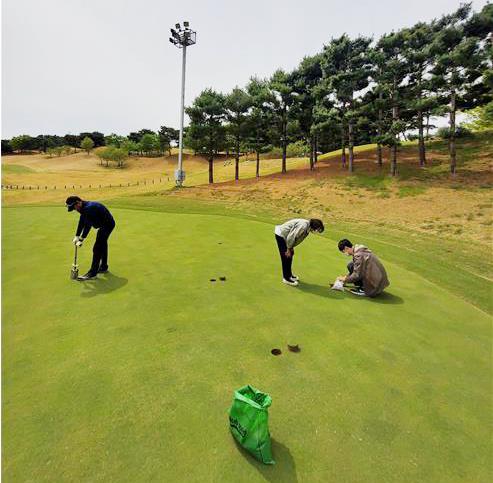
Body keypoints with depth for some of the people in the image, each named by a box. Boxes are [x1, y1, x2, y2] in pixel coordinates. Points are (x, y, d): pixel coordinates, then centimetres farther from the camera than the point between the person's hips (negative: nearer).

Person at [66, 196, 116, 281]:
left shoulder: (89, 208, -26)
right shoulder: (84, 208, 5)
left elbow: (87, 226, -26)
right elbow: (81, 222, 10)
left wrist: (81, 240, -20)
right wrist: (77, 237, 6)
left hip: (107, 225, -11)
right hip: (105, 224, 11)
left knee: (97, 248, -11)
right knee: (102, 245, 21)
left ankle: (92, 273, -7)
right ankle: (103, 267, 36)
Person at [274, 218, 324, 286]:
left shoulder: (307, 228, 4)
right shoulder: (303, 226, -28)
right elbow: (291, 237, -28)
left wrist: (291, 248, 8)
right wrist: (288, 249, -18)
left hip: (284, 235, 10)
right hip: (281, 235, -10)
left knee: (290, 255, 15)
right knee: (286, 256, -7)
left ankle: (289, 275, 27)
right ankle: (286, 278, 2)